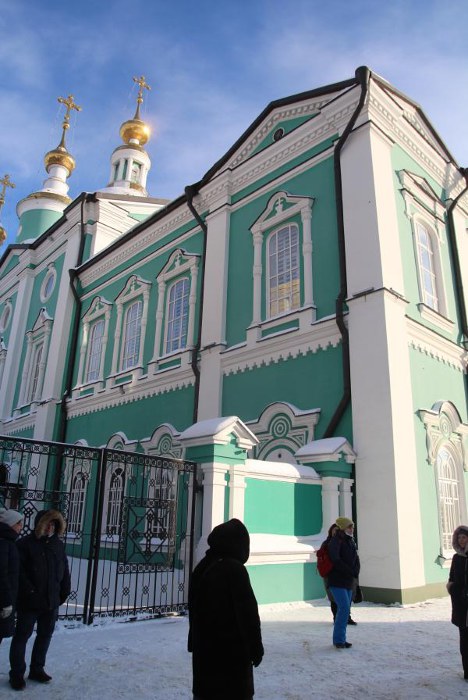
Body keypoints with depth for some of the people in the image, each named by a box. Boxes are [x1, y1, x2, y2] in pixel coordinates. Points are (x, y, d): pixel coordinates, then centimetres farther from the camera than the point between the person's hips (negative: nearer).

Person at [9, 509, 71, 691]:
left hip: (52, 601, 6)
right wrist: (30, 592, -19)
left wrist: (64, 592, 6)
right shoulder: (26, 544, -11)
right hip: (30, 601, -5)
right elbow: (20, 571, -16)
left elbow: (64, 571, 10)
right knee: (22, 636, 7)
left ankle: (37, 669, 31)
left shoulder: (58, 545, 6)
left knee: (45, 635, 15)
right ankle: (17, 674, 21)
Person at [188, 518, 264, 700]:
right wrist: (256, 647, -7)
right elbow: (248, 613, -18)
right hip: (232, 650, -7)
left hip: (204, 647, 8)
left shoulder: (202, 568, 6)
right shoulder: (235, 569, -18)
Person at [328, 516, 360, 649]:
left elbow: (356, 561, 15)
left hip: (349, 582, 7)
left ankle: (340, 639, 15)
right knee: (344, 608, -15)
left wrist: (355, 572, -4)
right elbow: (335, 560, -20)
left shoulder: (351, 542, 13)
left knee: (345, 610, 7)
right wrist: (350, 571, -14)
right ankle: (339, 640, -6)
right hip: (337, 581, -7)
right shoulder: (336, 541, -11)